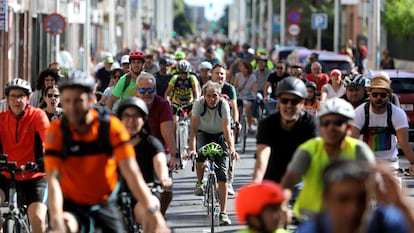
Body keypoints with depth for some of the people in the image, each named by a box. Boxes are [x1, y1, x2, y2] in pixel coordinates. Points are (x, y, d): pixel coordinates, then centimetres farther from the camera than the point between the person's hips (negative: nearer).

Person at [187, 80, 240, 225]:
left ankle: (223, 213, -13)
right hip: (203, 134, 1)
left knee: (222, 174, -12)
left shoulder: (224, 105, -25)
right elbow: (193, 128, -29)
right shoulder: (199, 103, -24)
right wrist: (192, 149, -43)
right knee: (199, 154, -30)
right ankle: (199, 183, 3)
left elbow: (227, 129, -34)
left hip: (219, 136, -1)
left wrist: (232, 149, -48)